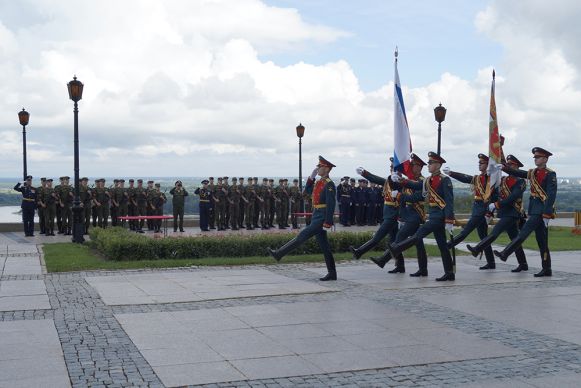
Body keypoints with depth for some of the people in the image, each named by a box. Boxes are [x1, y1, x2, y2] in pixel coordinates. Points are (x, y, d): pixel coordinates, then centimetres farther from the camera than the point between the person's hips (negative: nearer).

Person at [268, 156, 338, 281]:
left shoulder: (329, 185, -13)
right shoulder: (319, 182, 14)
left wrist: (327, 223, -22)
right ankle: (332, 273, 12)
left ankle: (279, 253, -8)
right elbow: (308, 190, 29)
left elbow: (331, 205, -19)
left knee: (302, 236, -10)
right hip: (316, 216, 10)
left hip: (322, 218, -10)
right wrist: (312, 177, 15)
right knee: (324, 245, 9)